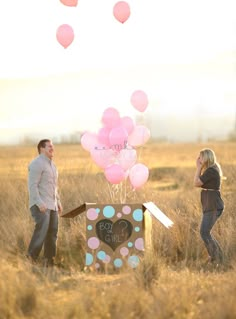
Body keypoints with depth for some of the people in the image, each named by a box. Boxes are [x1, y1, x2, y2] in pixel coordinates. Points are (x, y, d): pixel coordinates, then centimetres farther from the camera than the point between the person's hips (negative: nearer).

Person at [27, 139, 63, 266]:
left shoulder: (51, 164, 18)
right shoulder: (37, 164, -13)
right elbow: (32, 186, -19)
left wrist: (58, 202, 18)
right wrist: (40, 203, -26)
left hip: (51, 204, 9)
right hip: (40, 205, -9)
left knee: (52, 232, 4)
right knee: (42, 229, -22)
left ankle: (49, 260, 8)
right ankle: (31, 258, -17)